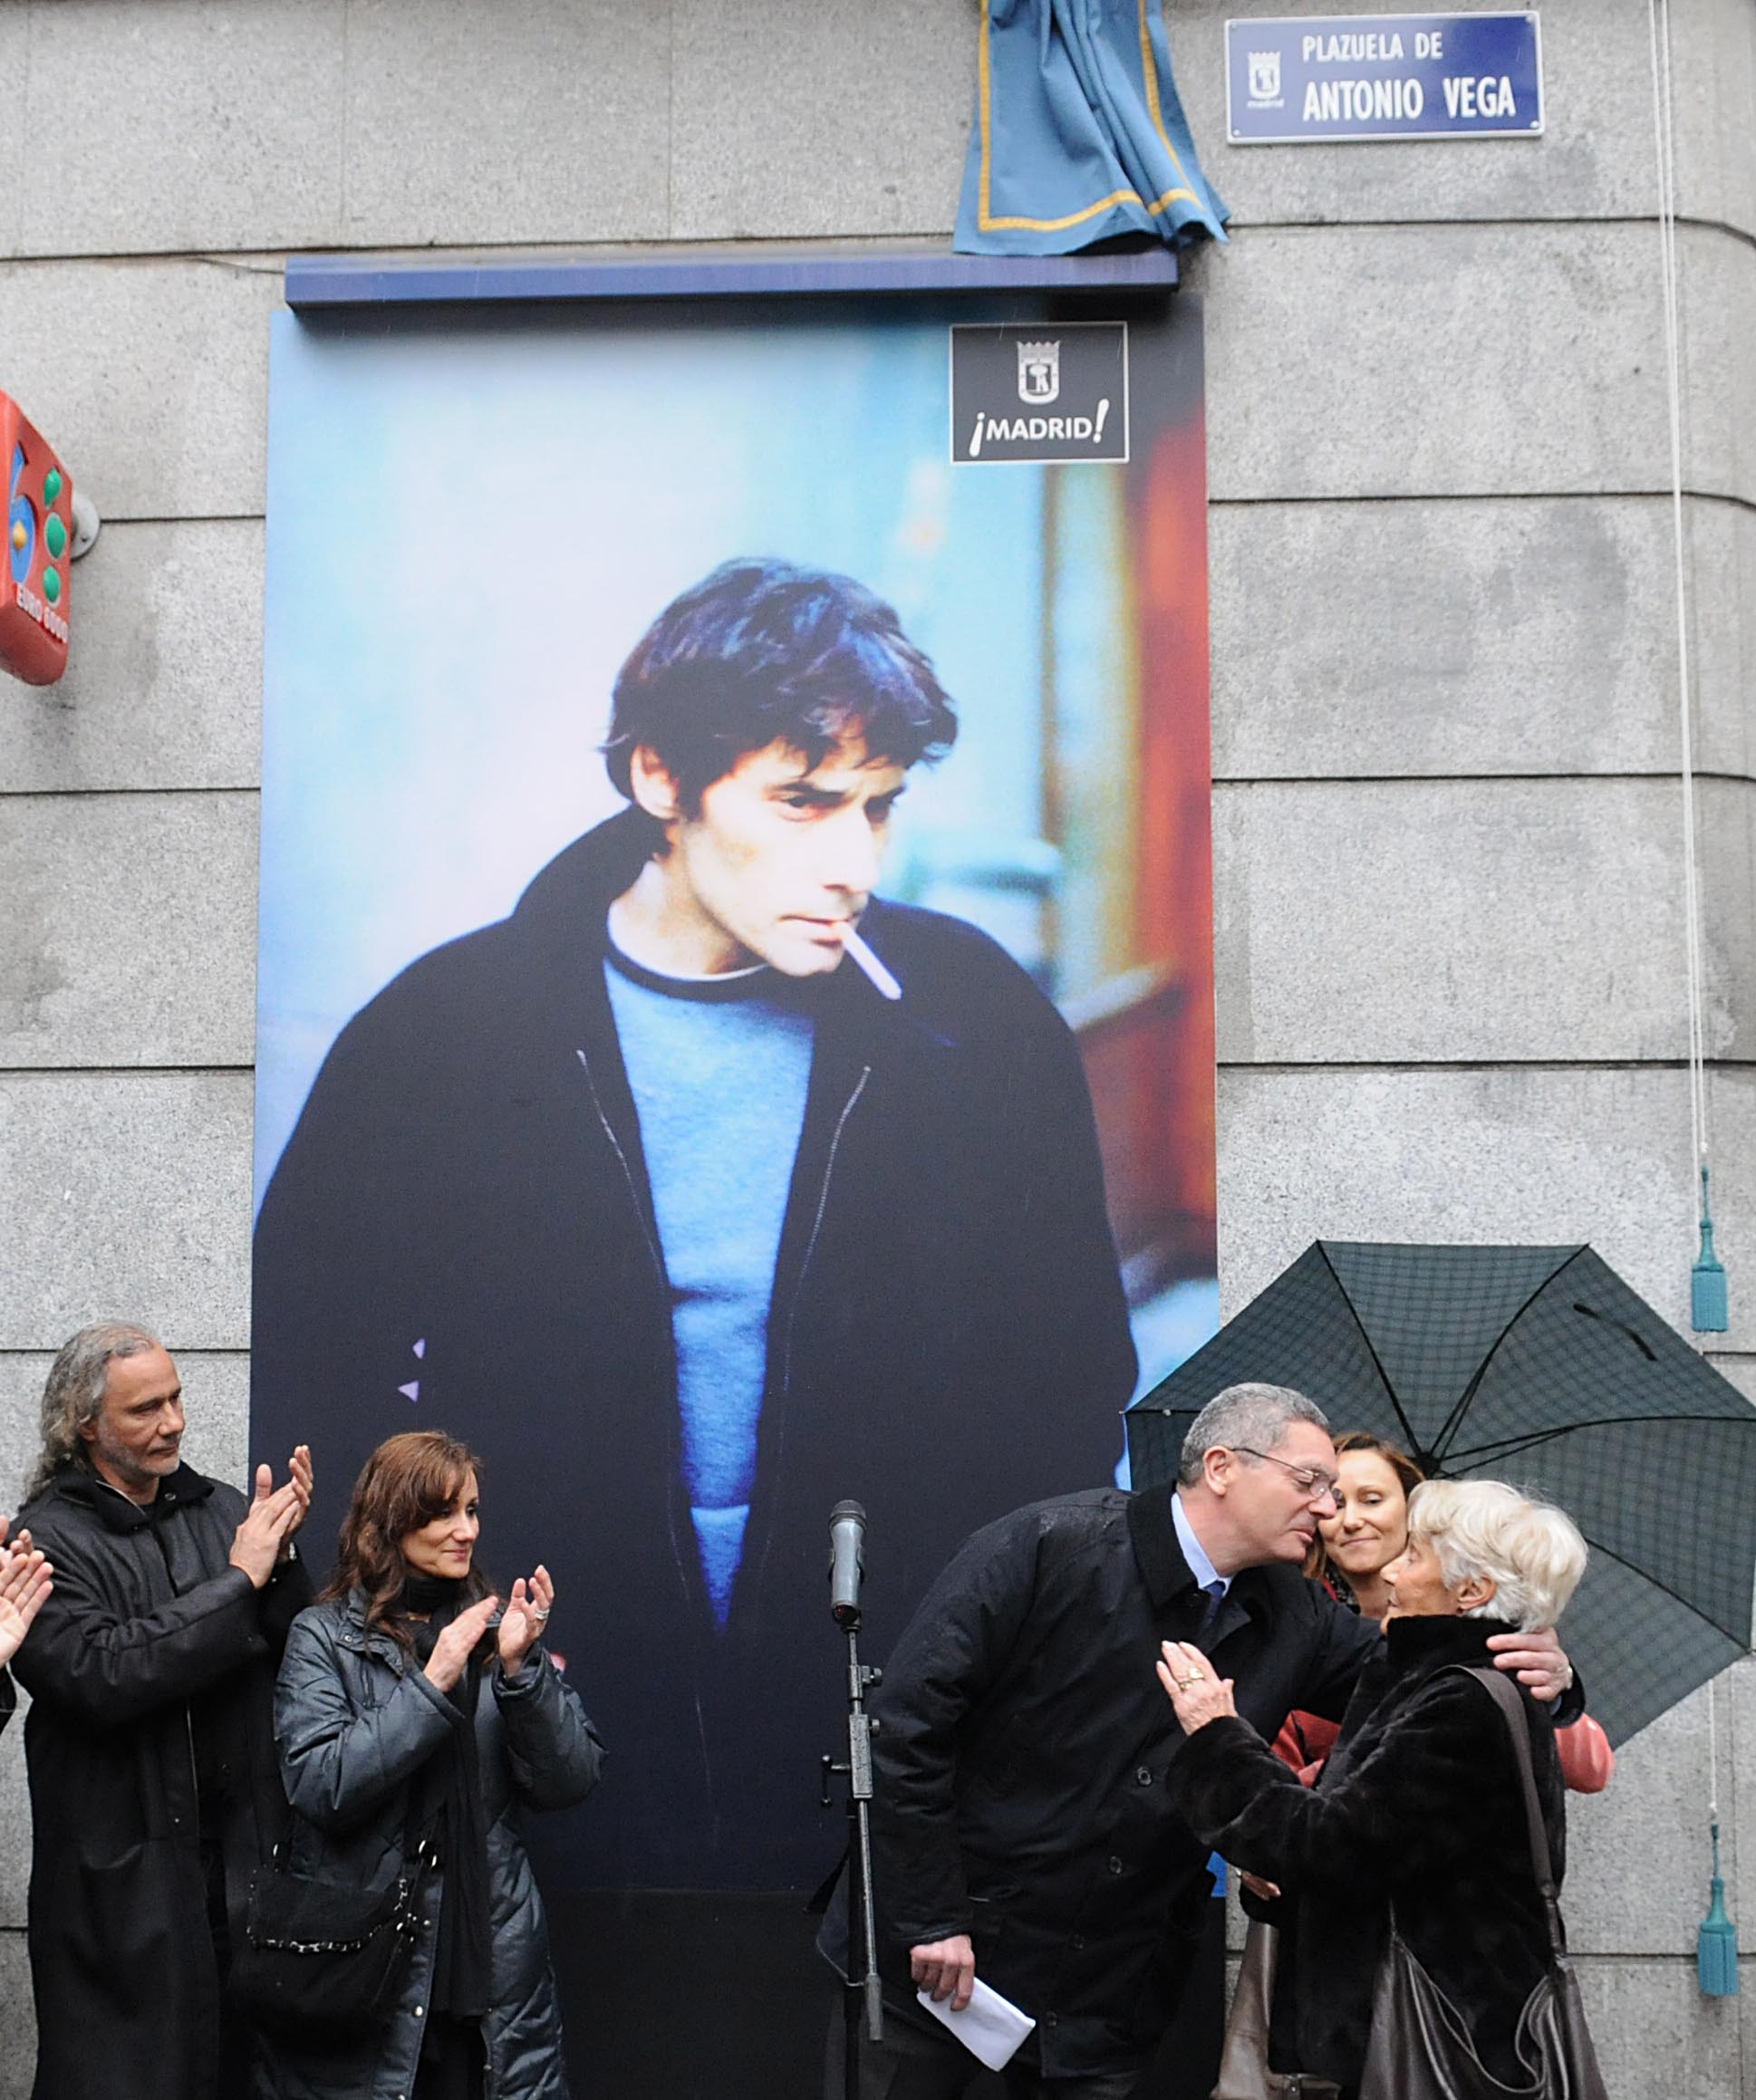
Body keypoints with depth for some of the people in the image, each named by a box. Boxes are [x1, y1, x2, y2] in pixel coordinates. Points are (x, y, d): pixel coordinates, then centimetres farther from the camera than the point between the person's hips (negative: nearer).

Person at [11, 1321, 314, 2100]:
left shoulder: (222, 1510, 5)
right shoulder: (48, 1538, -8)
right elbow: (100, 1676, -21)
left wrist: (279, 1558, -13)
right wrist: (239, 1579, -17)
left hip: (244, 1856, 4)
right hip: (123, 1881, -4)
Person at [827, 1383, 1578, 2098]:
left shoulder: (1292, 1620, 4)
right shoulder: (1050, 1546, -15)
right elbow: (906, 1721, -15)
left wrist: (1537, 1670, -14)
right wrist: (929, 1918, -16)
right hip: (934, 1958, -4)